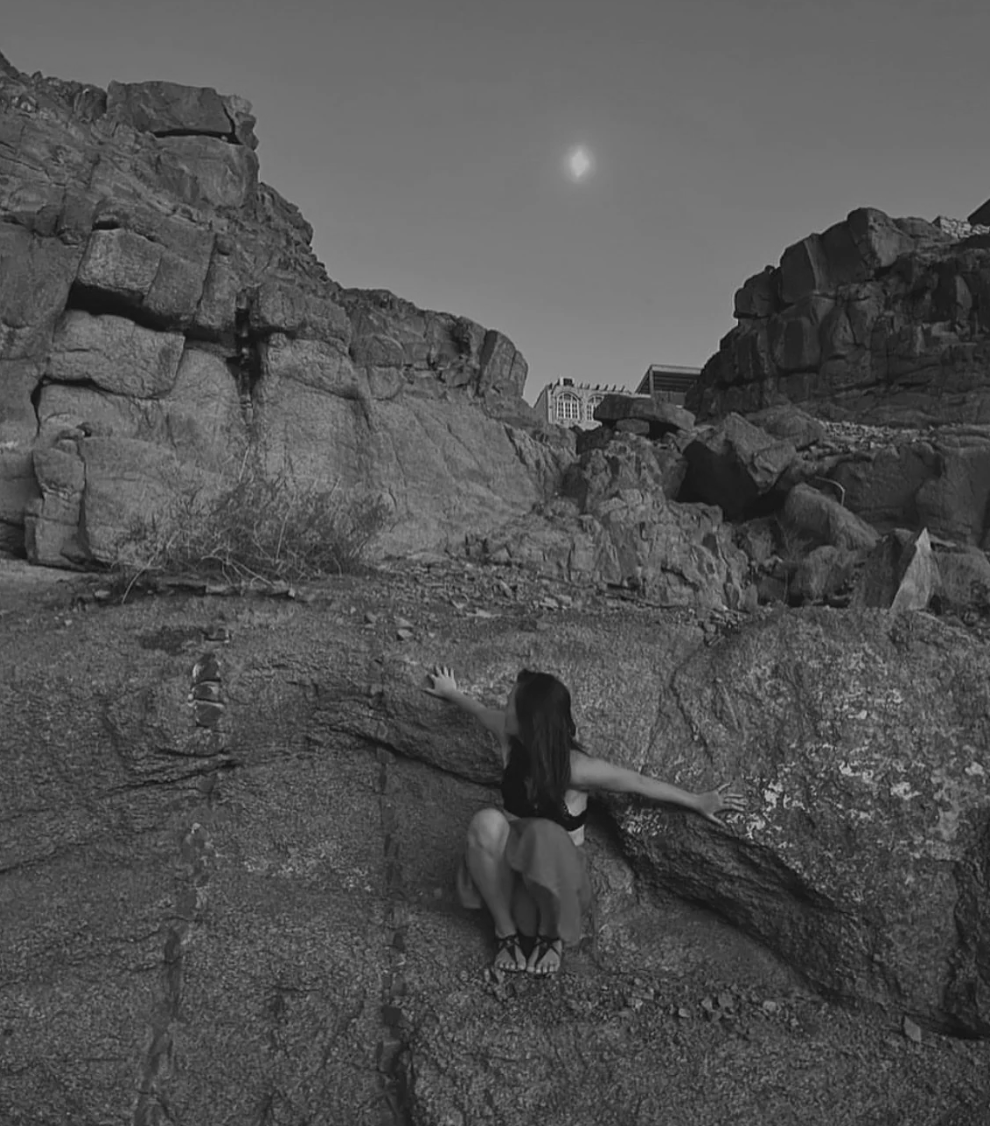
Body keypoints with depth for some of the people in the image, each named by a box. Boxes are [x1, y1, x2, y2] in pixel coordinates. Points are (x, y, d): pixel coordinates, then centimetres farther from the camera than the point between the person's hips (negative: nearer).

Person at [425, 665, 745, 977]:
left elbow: (640, 783, -13)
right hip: (510, 860, 3)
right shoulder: (509, 738, -12)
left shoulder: (575, 767, -25)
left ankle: (551, 932, -9)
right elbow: (482, 712, 9)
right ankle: (505, 928, -11)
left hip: (554, 869, -3)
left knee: (544, 834, -40)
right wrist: (452, 694, 28)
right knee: (486, 822, -33)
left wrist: (699, 802, -3)